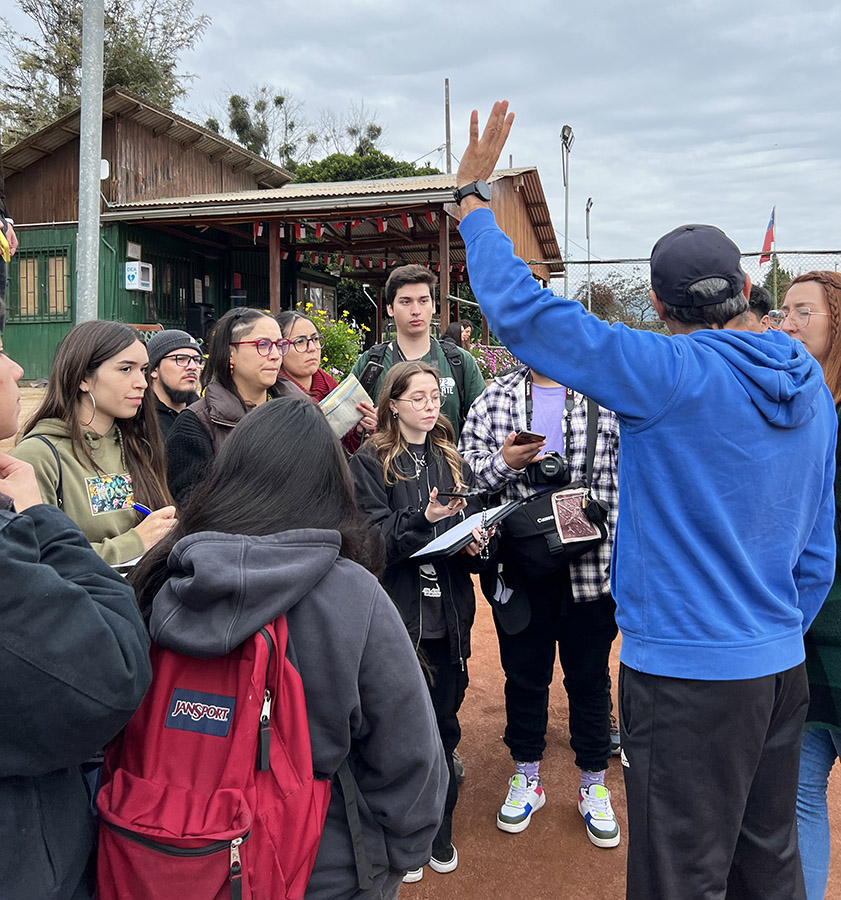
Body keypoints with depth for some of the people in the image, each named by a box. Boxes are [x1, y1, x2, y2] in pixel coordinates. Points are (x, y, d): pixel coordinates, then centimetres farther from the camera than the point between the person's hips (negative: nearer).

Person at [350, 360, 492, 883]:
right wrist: (423, 518, -27)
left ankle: (439, 830, 31)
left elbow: (472, 528, 15)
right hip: (397, 614, -4)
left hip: (448, 615, 4)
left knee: (444, 725, 12)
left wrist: (476, 542, -7)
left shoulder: (454, 462, 12)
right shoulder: (371, 463, -4)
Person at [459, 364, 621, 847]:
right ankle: (527, 777, 35)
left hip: (590, 566, -1)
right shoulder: (495, 398, 5)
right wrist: (503, 464, -16)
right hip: (520, 566, 1)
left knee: (590, 677, 13)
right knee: (524, 674, 15)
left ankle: (594, 786, 33)